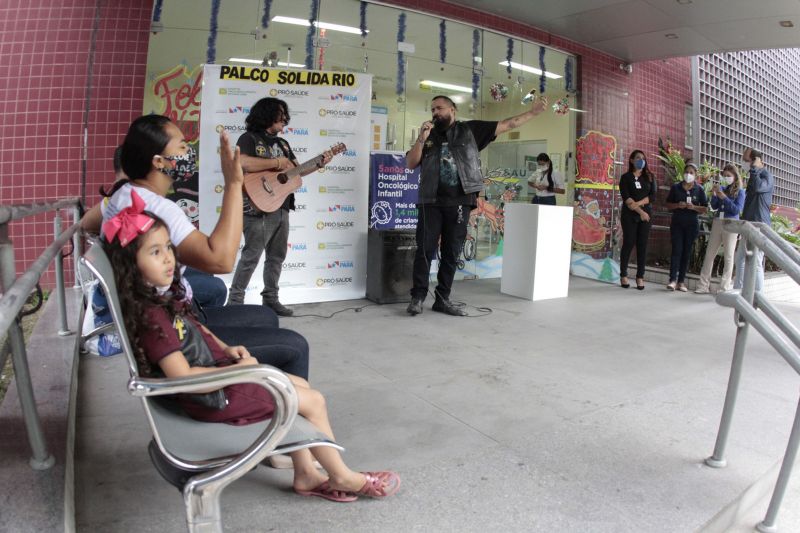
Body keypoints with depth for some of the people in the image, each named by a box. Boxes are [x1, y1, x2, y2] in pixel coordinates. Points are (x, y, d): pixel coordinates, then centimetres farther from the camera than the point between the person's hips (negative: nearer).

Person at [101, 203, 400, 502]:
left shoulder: (164, 295, 4)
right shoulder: (150, 315, -25)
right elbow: (182, 375, -28)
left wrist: (226, 349, 4)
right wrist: (238, 369, -19)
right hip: (214, 396, -10)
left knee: (300, 386, 14)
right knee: (312, 401, -3)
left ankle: (305, 475, 21)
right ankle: (342, 477, 17)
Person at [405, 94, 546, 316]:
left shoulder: (470, 130, 10)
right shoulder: (428, 136, 14)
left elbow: (506, 125, 11)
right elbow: (410, 164, 5)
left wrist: (532, 112, 6)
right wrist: (422, 138, -6)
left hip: (459, 203, 0)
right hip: (431, 202, 0)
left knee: (451, 253, 5)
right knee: (425, 250, -3)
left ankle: (443, 299, 14)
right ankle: (417, 297, 5)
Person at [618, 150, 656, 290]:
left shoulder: (650, 177, 12)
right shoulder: (626, 177, 4)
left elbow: (653, 196, 1)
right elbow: (626, 198, -7)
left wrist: (638, 203, -14)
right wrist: (640, 211, -14)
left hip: (646, 215, 2)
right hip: (629, 215, -2)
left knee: (642, 245, -1)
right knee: (628, 243, -3)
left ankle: (640, 277, 1)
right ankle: (623, 275, 7)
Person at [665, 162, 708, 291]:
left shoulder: (699, 189, 2)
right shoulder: (676, 187, 4)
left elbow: (704, 209, 3)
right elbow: (668, 204, 6)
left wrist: (693, 207, -16)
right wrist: (677, 205, -13)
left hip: (692, 224, 1)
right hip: (677, 223, 0)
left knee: (687, 252, 3)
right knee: (676, 250, -8)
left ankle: (681, 281, 7)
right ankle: (672, 280, -12)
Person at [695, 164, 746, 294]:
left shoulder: (740, 191, 0)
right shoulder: (722, 189, 10)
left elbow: (737, 209, -11)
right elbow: (714, 206, 8)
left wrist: (724, 197, -15)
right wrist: (714, 195, -6)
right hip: (717, 222, 5)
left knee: (728, 256, 1)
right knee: (709, 253, 5)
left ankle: (725, 287, 5)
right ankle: (703, 285, 9)